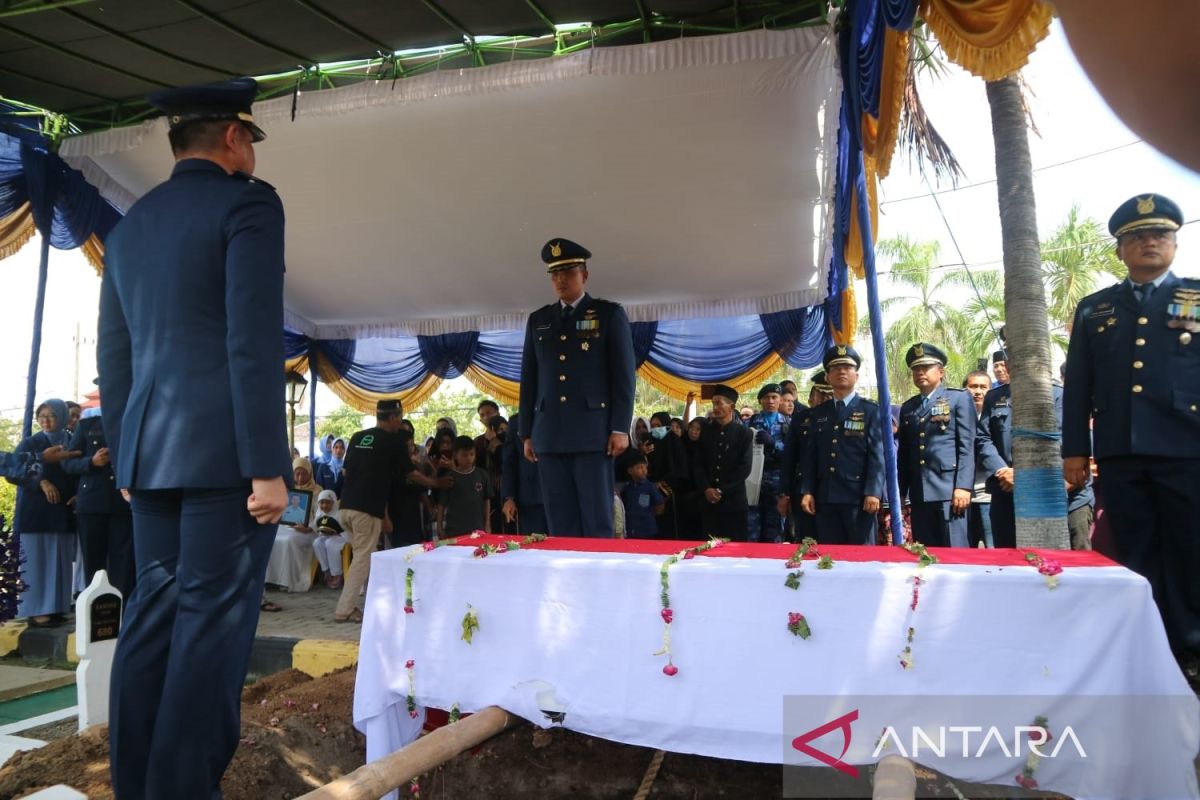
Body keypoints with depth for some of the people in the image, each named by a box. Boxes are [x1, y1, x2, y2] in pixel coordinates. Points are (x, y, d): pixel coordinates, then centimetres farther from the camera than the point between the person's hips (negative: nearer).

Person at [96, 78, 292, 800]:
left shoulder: (129, 226, 18)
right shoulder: (247, 202, -5)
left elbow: (114, 359, 18)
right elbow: (253, 344, -16)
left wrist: (125, 456, 24)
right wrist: (266, 466, -16)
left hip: (151, 452, 8)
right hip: (224, 451, -7)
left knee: (154, 612, 13)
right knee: (212, 619, -3)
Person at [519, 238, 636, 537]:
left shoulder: (609, 314, 5)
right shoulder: (538, 320, 16)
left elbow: (623, 375, -1)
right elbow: (529, 380, 15)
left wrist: (620, 429, -8)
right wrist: (527, 433, 10)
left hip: (592, 433, -4)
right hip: (549, 436, 4)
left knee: (597, 523, -2)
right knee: (560, 525, 6)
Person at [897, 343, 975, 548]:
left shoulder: (959, 399, 5)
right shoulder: (907, 407, 19)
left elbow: (967, 446, -4)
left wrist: (963, 486, -13)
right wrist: (900, 491, 12)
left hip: (949, 488, -5)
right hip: (919, 492, 5)